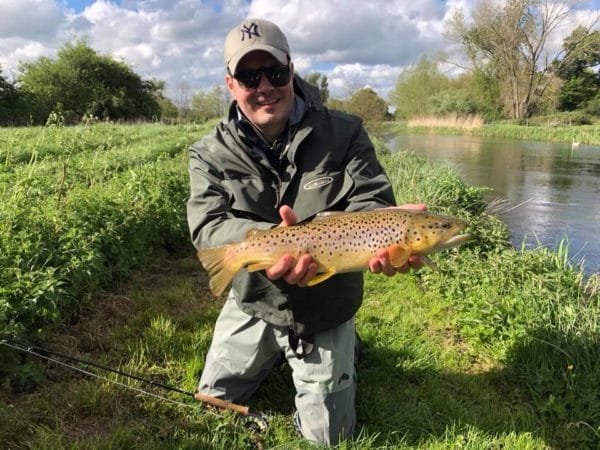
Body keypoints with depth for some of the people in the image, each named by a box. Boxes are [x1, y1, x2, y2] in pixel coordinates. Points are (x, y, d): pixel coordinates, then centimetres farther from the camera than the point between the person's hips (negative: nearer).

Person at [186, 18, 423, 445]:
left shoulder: (344, 133, -14)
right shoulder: (211, 153, -12)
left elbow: (371, 205, -20)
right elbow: (208, 227, -24)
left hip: (326, 311, -1)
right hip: (253, 305, 2)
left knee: (326, 436, 13)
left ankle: (345, 348, 41)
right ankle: (274, 355, 46)